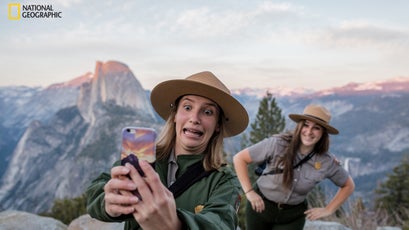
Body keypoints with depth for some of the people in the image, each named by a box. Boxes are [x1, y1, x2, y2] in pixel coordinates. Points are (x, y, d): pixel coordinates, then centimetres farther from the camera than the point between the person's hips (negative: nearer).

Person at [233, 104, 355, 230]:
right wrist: (249, 191, -17)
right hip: (260, 206, -1)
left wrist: (328, 210, -1)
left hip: (292, 217, 1)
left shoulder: (327, 162, -12)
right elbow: (239, 158, -15)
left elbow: (348, 185, 6)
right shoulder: (278, 144, -21)